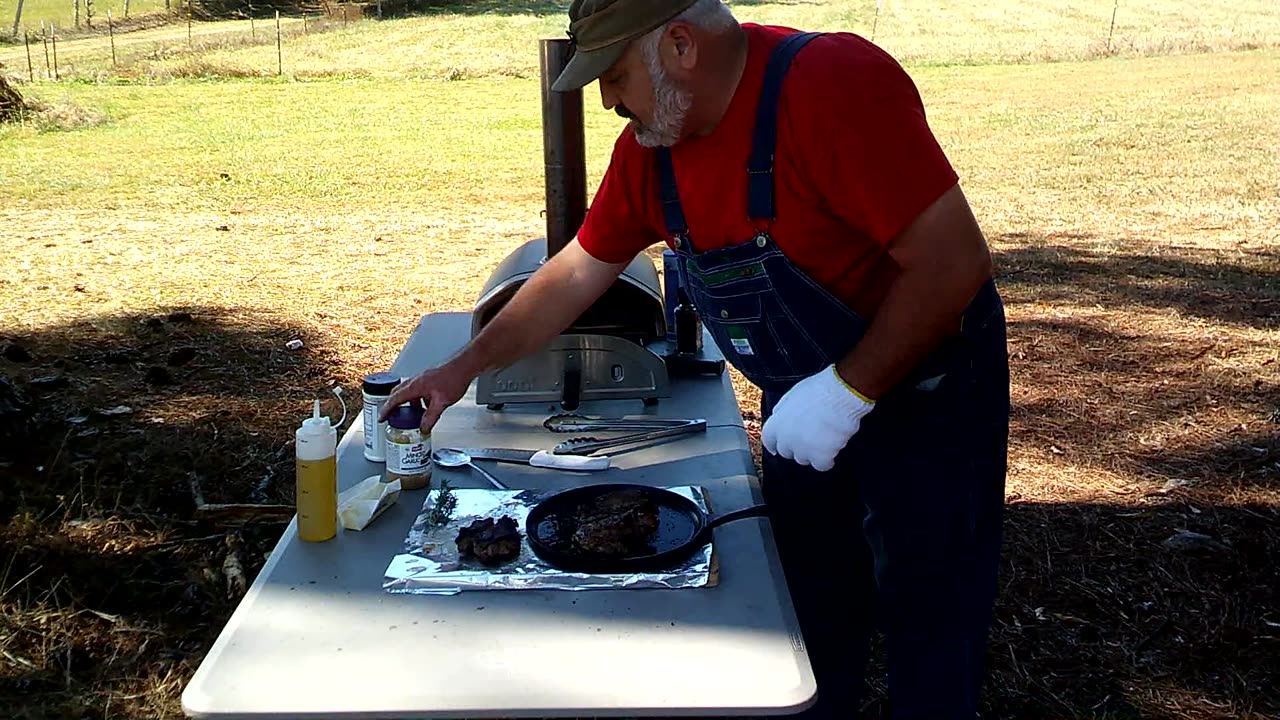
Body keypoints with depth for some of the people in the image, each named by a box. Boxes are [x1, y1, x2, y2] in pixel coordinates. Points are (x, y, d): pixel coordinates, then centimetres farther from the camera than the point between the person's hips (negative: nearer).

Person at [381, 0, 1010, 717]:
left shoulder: (833, 85, -28)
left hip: (926, 394, -6)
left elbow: (956, 261, -29)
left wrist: (849, 389, -27)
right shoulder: (649, 145, -5)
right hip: (806, 398, 7)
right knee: (810, 612, 17)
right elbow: (577, 273, 6)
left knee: (928, 626, 6)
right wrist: (466, 366, 5)